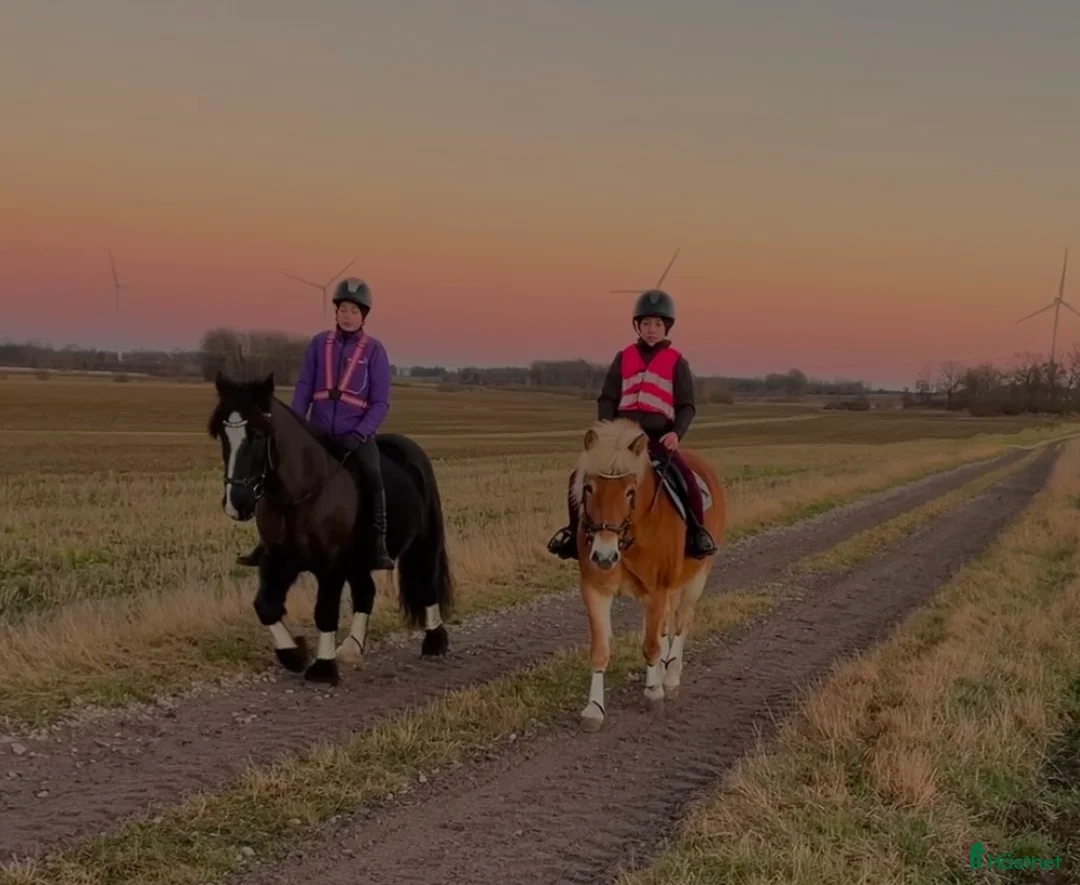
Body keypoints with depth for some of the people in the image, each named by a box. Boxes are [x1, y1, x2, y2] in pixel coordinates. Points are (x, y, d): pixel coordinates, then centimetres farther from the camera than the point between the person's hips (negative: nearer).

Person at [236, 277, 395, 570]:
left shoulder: (374, 350, -1)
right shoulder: (319, 343, 5)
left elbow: (380, 402, -3)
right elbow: (303, 389, 6)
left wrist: (359, 434, -16)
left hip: (355, 434, -3)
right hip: (318, 433, 3)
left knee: (372, 478, -27)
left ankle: (379, 546, -21)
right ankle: (269, 544, 14)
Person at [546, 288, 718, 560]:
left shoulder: (676, 362, 4)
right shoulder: (624, 357, 11)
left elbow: (686, 406, 2)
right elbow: (607, 398, 11)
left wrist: (677, 433, -17)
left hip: (659, 437, -3)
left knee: (687, 480, -27)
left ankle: (697, 531, -9)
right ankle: (575, 529, 7)